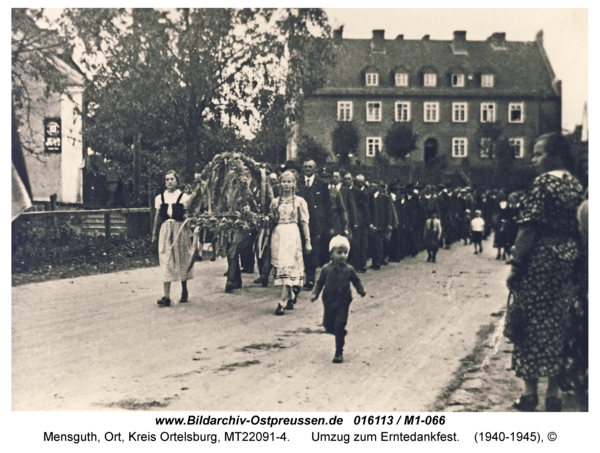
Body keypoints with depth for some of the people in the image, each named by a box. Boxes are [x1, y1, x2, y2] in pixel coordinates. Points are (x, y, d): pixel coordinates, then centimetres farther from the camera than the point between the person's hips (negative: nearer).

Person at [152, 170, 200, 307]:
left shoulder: (184, 196, 1)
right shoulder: (160, 198, 9)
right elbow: (157, 217, 13)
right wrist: (154, 234, 13)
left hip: (180, 229, -1)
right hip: (165, 230, 1)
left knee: (181, 260, 8)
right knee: (166, 262, -6)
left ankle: (184, 291, 25)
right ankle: (166, 296, -9)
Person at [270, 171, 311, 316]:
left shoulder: (299, 201, 3)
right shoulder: (275, 201, 12)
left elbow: (304, 222, 2)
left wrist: (307, 241, -1)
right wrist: (269, 217, -1)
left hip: (292, 235, -4)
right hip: (277, 235, 4)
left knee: (287, 268, -11)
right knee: (280, 268, 3)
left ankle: (282, 302, -14)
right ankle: (291, 296, 22)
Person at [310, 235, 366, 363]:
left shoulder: (349, 269, -3)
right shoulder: (326, 269, -4)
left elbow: (356, 281, 10)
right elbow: (320, 282, 4)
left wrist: (361, 290, -3)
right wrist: (315, 293, -6)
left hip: (343, 304, -2)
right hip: (329, 303, 2)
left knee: (339, 328, -5)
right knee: (328, 325, 9)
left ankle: (339, 352, 5)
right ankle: (341, 334, 42)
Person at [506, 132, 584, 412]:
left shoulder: (543, 183, -13)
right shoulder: (576, 186, 10)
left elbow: (529, 229, -18)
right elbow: (577, 228, 12)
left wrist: (515, 265, -16)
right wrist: (572, 258, 18)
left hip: (540, 262, -7)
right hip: (569, 262, 7)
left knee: (532, 326, 2)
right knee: (558, 326, 12)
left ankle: (530, 392, 9)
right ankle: (553, 394, 18)